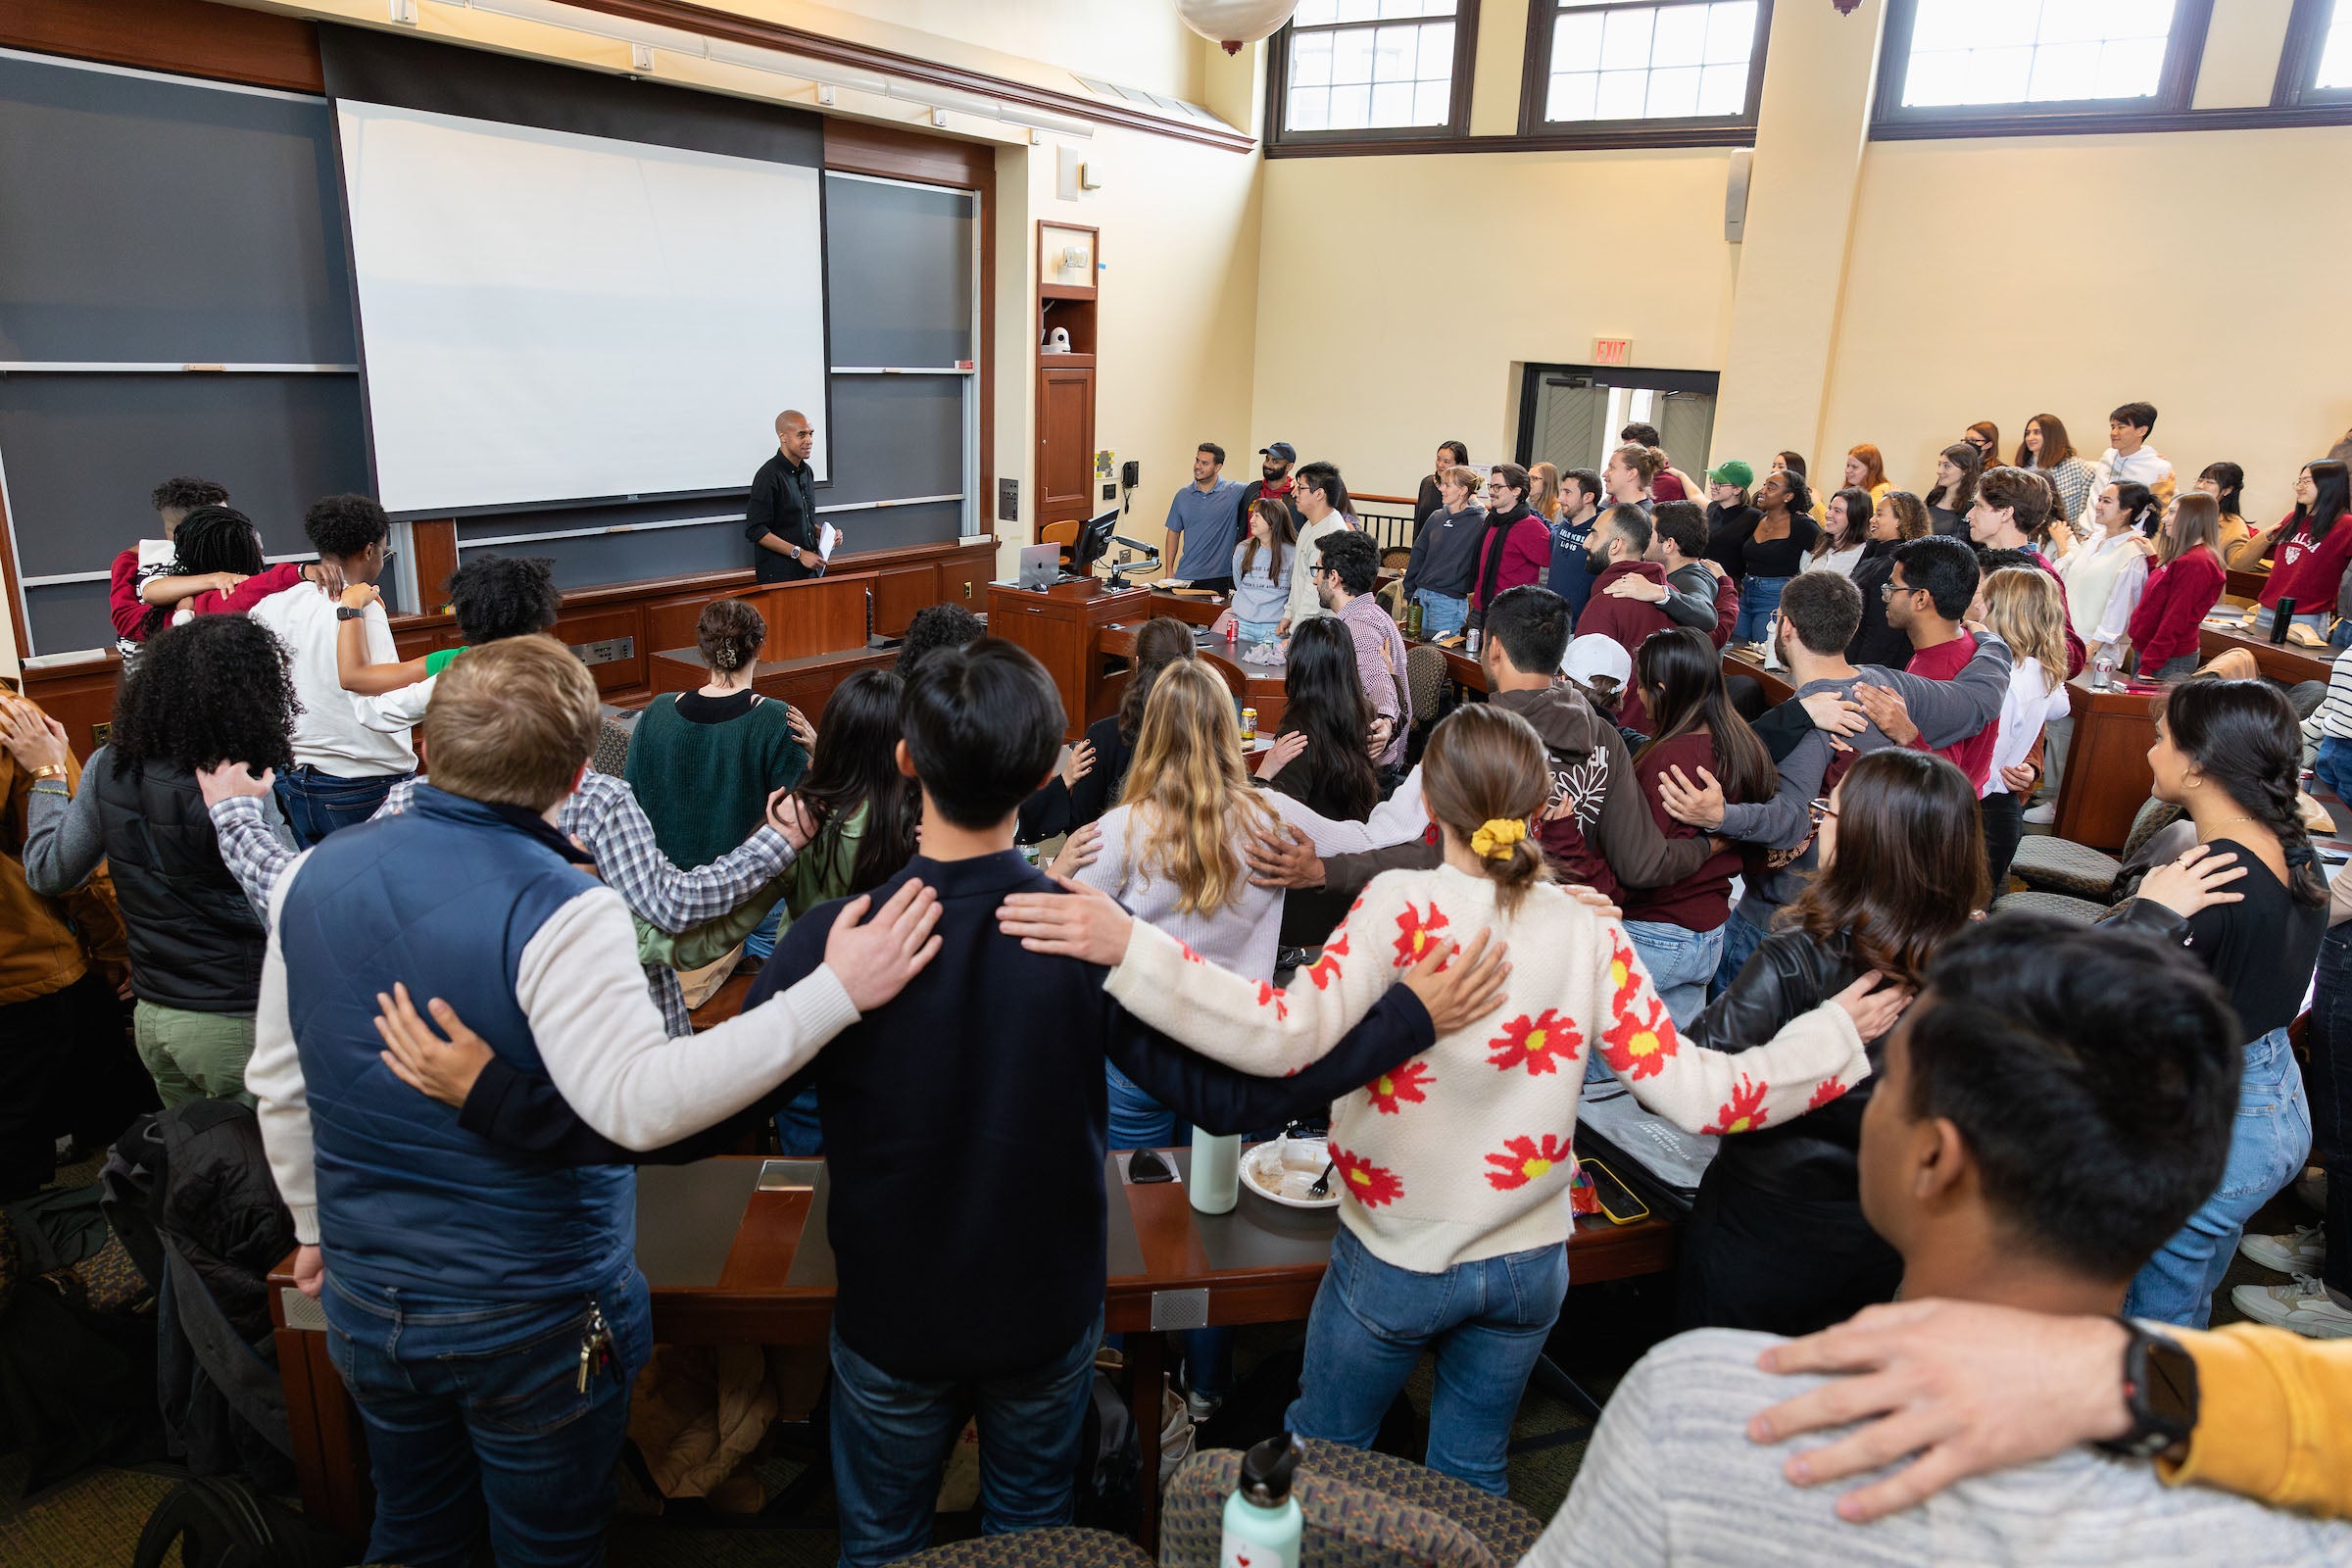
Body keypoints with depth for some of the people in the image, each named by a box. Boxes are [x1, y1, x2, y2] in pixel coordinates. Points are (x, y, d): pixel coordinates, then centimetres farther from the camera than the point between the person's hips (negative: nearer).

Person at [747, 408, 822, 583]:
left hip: (811, 569, 7)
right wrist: (799, 553, -18)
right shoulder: (769, 475, -12)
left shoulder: (807, 472, 13)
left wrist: (825, 533, 4)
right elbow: (755, 531, -17)